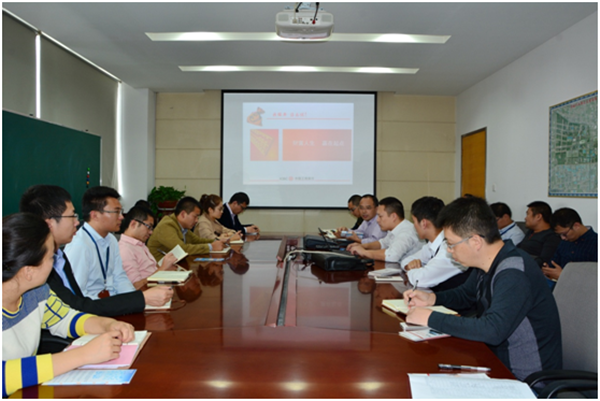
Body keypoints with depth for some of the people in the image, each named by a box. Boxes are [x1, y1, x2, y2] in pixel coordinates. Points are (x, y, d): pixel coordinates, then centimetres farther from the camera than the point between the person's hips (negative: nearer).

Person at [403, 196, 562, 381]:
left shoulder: (514, 274, -27)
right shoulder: (489, 264, 1)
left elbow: (492, 331, -37)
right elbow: (466, 293, 20)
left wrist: (431, 318, -28)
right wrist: (432, 298, 0)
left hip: (525, 380, -8)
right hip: (499, 363, 8)